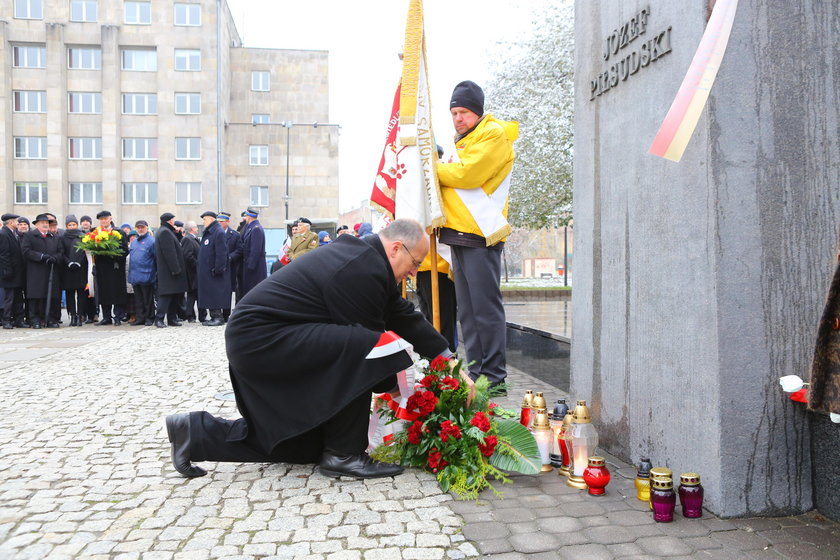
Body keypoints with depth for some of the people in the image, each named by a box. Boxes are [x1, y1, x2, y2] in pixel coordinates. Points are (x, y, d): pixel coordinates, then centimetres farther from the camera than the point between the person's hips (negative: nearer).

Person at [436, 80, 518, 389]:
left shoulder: (493, 134, -5)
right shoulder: (464, 140, 24)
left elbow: (466, 174, -16)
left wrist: (434, 169, -3)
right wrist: (439, 171, 5)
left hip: (480, 235, -9)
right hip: (460, 234, 9)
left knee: (485, 307, -8)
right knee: (467, 309, 11)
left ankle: (494, 376, -2)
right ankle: (475, 371, 18)